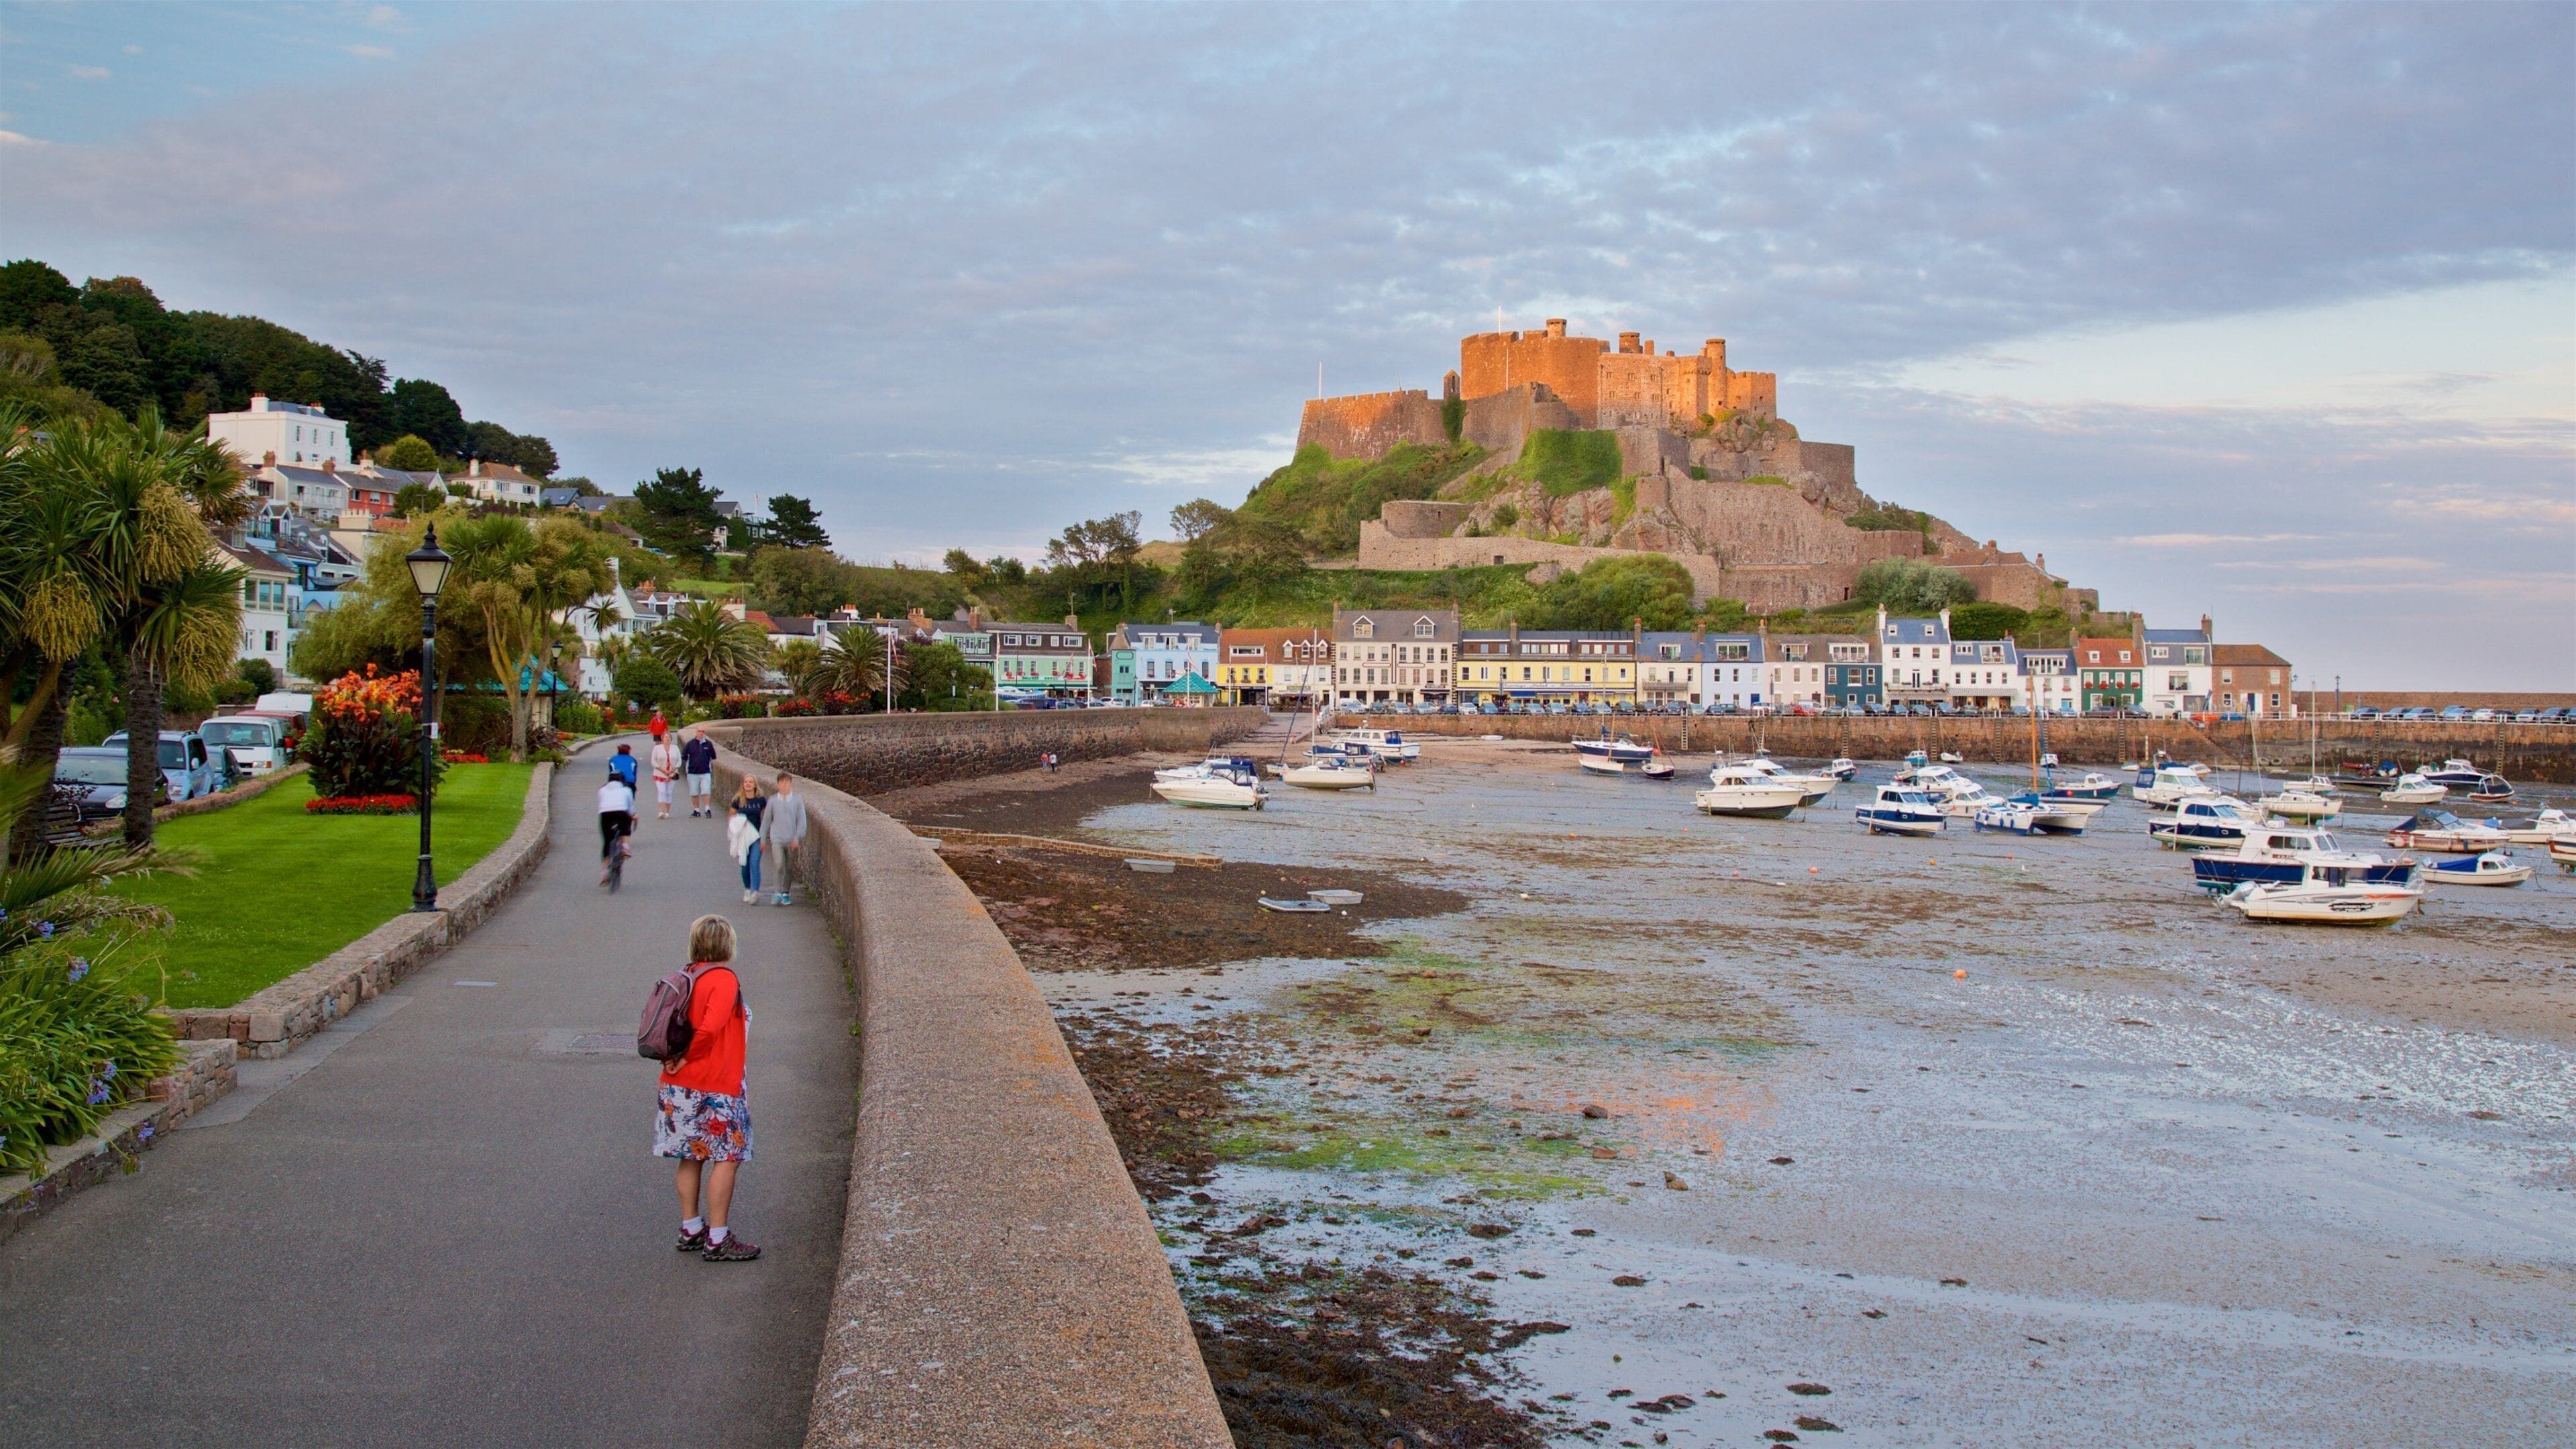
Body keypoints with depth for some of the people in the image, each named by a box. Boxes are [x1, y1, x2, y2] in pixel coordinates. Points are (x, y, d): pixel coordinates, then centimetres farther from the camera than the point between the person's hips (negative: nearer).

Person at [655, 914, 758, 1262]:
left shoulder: (689, 976, 8)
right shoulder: (724, 979, -15)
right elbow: (710, 1029, -24)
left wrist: (680, 1060, 4)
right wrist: (687, 1059, -13)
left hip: (680, 1087, 8)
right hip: (715, 1088, -8)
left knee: (692, 1156, 15)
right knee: (728, 1158, -1)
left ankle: (691, 1230, 24)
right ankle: (717, 1240, 1)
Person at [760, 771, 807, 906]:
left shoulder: (797, 801, 0)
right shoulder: (773, 801, 2)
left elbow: (801, 821, 1)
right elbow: (766, 820, 10)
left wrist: (797, 838, -8)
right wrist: (763, 838, 12)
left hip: (791, 841, 1)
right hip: (777, 839, -1)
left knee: (790, 868, 8)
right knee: (780, 865, -18)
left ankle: (786, 893, 21)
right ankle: (780, 892, -13)